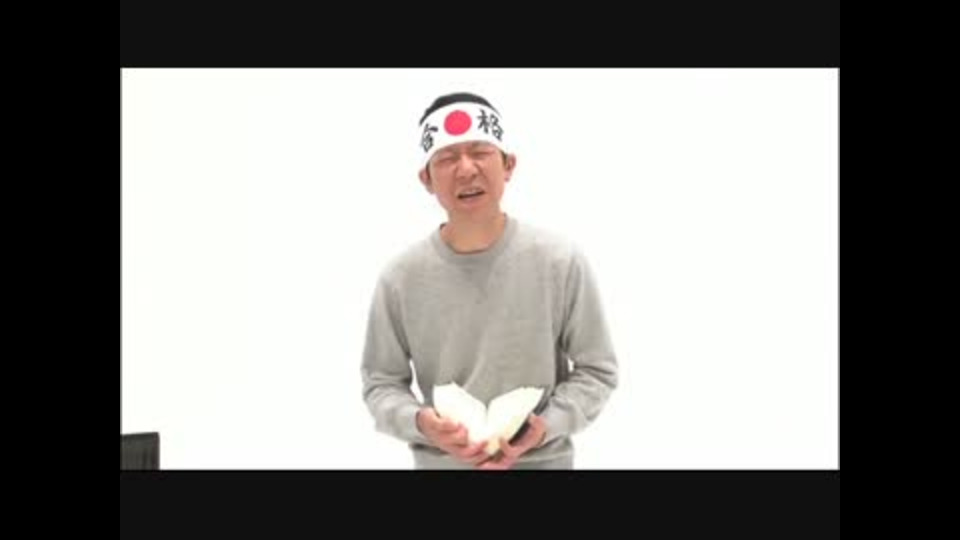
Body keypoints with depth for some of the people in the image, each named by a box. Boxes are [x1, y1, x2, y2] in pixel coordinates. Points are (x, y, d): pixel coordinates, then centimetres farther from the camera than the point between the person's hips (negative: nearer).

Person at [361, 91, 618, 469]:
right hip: (439, 462, 1)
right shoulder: (400, 277, -9)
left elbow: (597, 370, -4)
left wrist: (548, 425, -18)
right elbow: (380, 383, -1)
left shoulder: (561, 263, -11)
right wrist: (418, 422, -20)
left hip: (542, 460, -1)